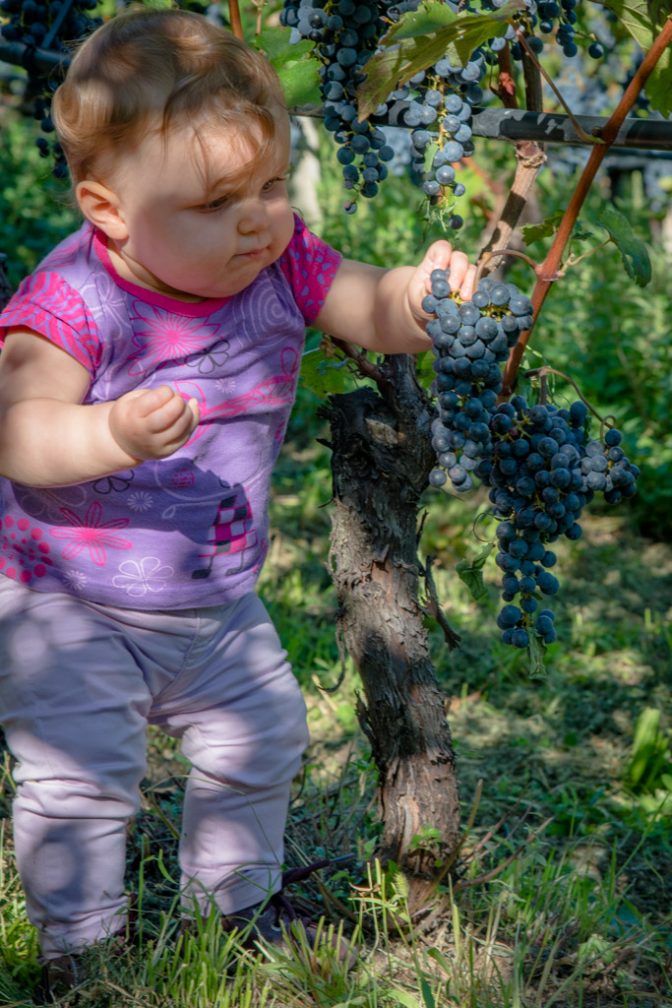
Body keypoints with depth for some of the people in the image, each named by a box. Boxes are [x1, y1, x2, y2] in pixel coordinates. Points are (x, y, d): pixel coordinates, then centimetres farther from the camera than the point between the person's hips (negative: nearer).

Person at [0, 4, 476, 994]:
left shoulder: (280, 267, -9)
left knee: (263, 739, 17)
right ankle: (82, 946, 17)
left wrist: (423, 290, -31)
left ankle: (230, 908, 42)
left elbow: (379, 315, -7)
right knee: (80, 776, -9)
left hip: (217, 605, 6)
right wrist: (114, 436, -58)